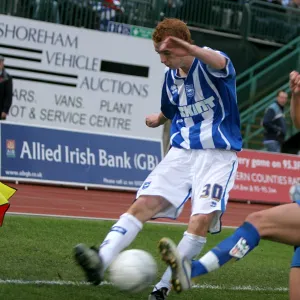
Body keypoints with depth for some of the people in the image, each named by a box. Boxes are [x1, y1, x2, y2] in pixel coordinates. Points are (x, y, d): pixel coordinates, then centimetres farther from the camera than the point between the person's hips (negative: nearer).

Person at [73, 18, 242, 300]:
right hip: (181, 152, 5)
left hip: (218, 155, -5)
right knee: (143, 204, -16)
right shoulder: (170, 75, 10)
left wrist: (192, 50, -58)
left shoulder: (208, 65, -11)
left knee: (202, 219, -23)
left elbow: (221, 63, -39)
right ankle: (101, 261, -32)